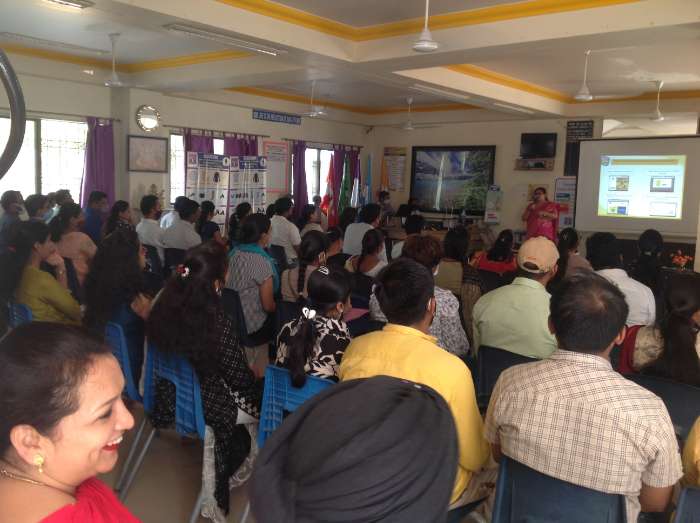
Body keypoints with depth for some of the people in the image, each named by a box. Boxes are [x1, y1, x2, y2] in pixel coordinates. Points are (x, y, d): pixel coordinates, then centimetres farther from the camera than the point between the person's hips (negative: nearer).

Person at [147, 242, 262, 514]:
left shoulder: (165, 304, -12)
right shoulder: (217, 322, -29)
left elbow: (161, 353, 4)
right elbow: (239, 377, -17)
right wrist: (255, 376, 4)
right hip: (204, 406, -6)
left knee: (249, 390, 22)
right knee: (267, 400, 16)